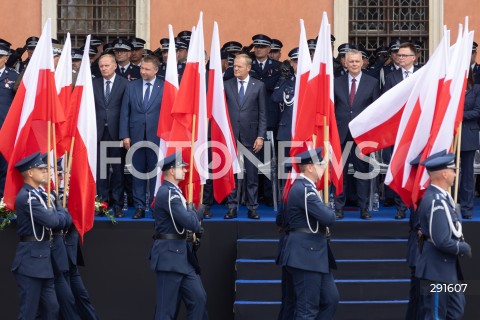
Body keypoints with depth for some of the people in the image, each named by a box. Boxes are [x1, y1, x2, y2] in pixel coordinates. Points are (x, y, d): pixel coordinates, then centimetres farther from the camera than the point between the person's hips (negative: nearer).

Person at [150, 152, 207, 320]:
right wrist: (192, 210, -1)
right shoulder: (167, 193, -17)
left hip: (181, 255, 10)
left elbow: (190, 217, 17)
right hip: (169, 256, -10)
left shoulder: (173, 191, 15)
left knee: (199, 297, 7)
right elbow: (191, 222, -21)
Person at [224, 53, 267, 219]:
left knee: (252, 174, 3)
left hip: (250, 136, -1)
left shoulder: (259, 86, 2)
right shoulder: (227, 85, 5)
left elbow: (263, 113, 2)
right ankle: (232, 207, 9)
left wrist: (260, 136, -5)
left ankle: (252, 208, 10)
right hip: (231, 135, 1)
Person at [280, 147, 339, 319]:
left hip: (314, 254, 11)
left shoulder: (306, 187, 16)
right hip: (305, 255, -11)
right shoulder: (304, 189, -18)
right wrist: (331, 212, -1)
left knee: (331, 299, 14)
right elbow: (328, 218, -22)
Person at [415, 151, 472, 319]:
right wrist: (465, 248, -12)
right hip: (437, 268, -10)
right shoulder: (436, 201, -24)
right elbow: (442, 242, -27)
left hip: (447, 266, 10)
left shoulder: (441, 196, 7)